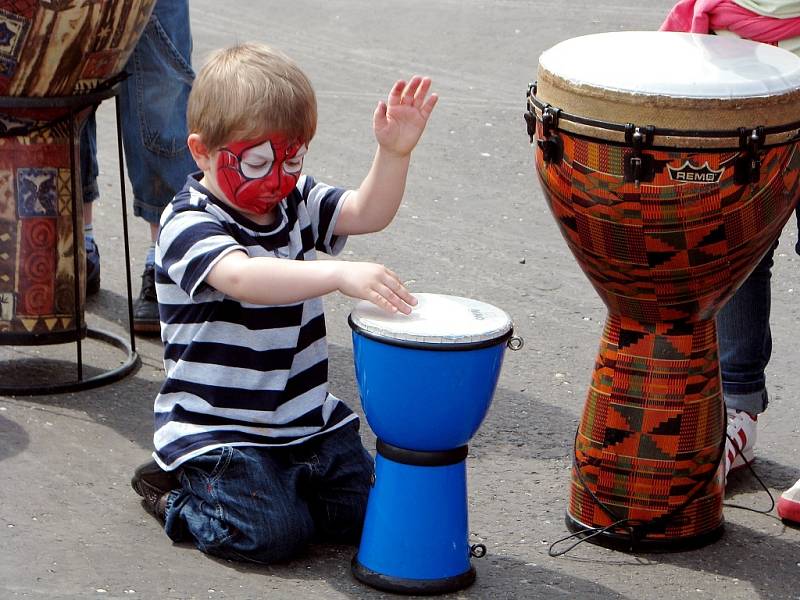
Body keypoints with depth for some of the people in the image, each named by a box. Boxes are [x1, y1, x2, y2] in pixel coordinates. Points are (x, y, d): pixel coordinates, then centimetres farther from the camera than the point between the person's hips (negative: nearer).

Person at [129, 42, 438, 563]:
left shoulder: (299, 201, 6)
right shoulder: (189, 226, -20)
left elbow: (366, 213, -7)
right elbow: (240, 276, -39)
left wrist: (394, 152, -26)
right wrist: (340, 275, -52)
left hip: (309, 419, 7)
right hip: (216, 427, -7)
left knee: (365, 514, -3)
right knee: (272, 533, -20)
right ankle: (177, 492, 7)